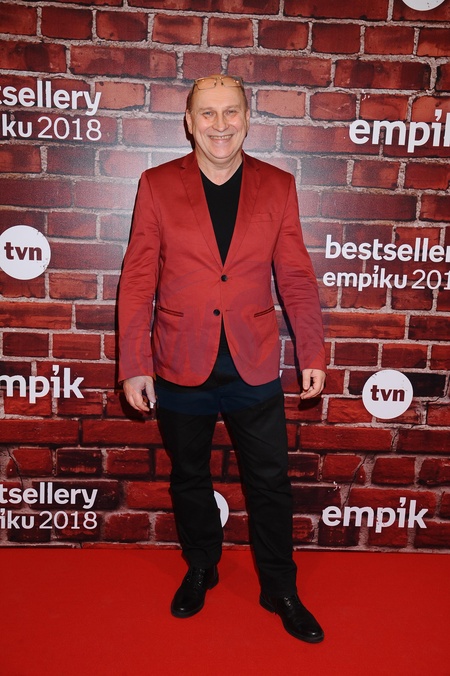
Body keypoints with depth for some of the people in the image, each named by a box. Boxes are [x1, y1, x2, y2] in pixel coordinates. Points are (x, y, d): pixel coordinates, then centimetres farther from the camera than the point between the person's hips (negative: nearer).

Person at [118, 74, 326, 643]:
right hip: (180, 366, 0)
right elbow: (138, 279, -4)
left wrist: (312, 354, 0)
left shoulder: (278, 187, 1)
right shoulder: (157, 185, -2)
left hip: (254, 367, 0)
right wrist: (134, 364, -7)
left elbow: (296, 277, 3)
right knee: (188, 478, 18)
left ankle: (280, 591, 34)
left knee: (270, 482, 11)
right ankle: (200, 570, 43)